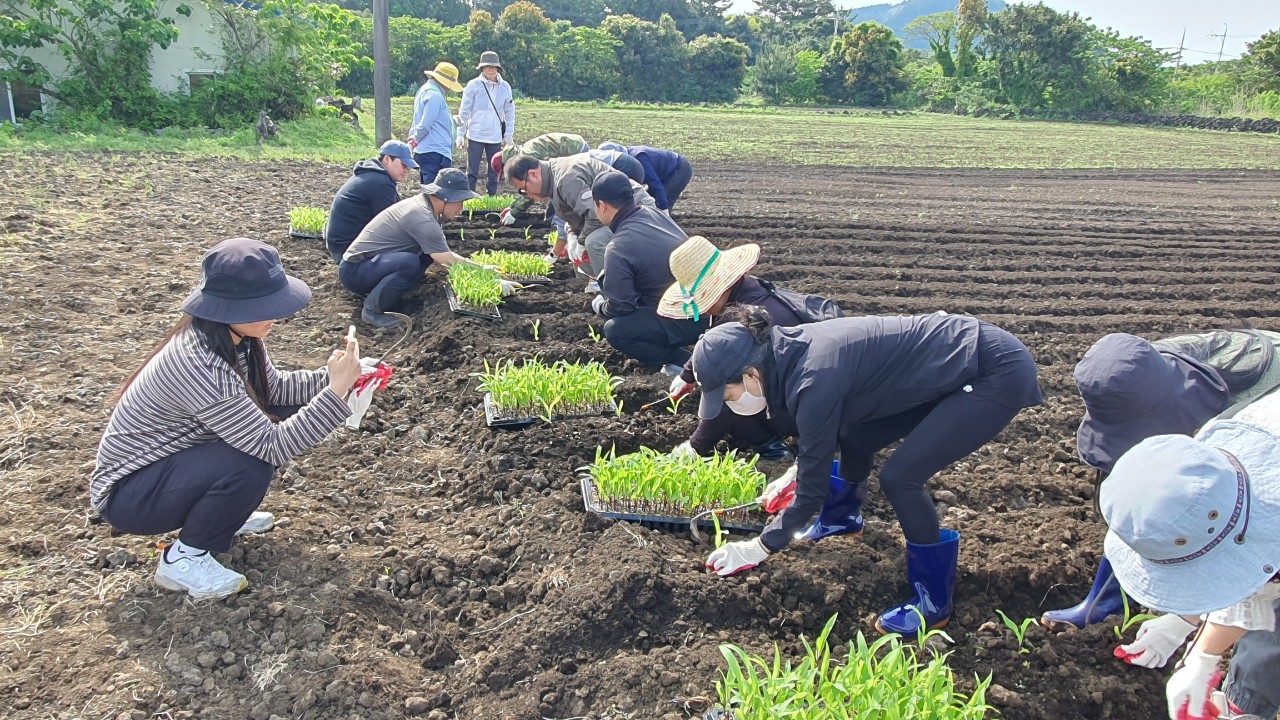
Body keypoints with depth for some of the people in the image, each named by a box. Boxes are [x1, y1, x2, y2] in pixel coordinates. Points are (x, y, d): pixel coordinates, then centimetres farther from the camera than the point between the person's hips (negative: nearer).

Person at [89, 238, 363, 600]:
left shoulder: (233, 337, -10)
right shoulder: (198, 365, -35)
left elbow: (274, 387, 3)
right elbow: (272, 446, -32)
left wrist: (332, 378, -13)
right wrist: (336, 392, -34)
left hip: (172, 459, 8)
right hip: (128, 495, -8)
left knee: (284, 416, -5)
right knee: (249, 466, -32)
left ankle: (219, 512, 13)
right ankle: (183, 559, -6)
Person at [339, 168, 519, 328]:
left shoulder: (422, 204, 4)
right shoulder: (422, 218, -24)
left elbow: (445, 254, 12)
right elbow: (451, 263, -21)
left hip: (371, 261, 9)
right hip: (354, 270, -9)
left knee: (431, 251, 3)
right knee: (410, 263, -34)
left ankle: (378, 289, 7)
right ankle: (372, 310, -13)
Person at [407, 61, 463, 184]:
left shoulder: (424, 90, 16)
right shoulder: (435, 96, -16)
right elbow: (425, 125, -18)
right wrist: (415, 139, -3)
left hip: (424, 151, 10)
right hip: (435, 152, -10)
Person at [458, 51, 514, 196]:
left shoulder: (505, 87, 3)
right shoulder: (473, 85, -4)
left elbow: (509, 112, 8)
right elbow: (464, 111, -1)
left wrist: (509, 135, 5)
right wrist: (461, 135, -3)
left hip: (496, 137, 3)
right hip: (475, 136, -3)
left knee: (494, 172, 9)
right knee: (472, 173, 0)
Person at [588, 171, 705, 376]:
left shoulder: (618, 248, -20)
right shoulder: (653, 214, 3)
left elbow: (619, 307, -15)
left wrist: (600, 306, 9)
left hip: (690, 321, -9)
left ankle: (683, 362, -7)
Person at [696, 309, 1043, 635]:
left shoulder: (815, 379, -27)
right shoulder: (790, 350, -2)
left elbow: (813, 490, -17)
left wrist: (758, 549, -7)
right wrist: (797, 471, 20)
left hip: (999, 371, -9)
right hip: (955, 363, 9)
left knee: (899, 476, -14)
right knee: (856, 436, 11)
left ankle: (934, 602, 5)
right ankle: (846, 517, 41)